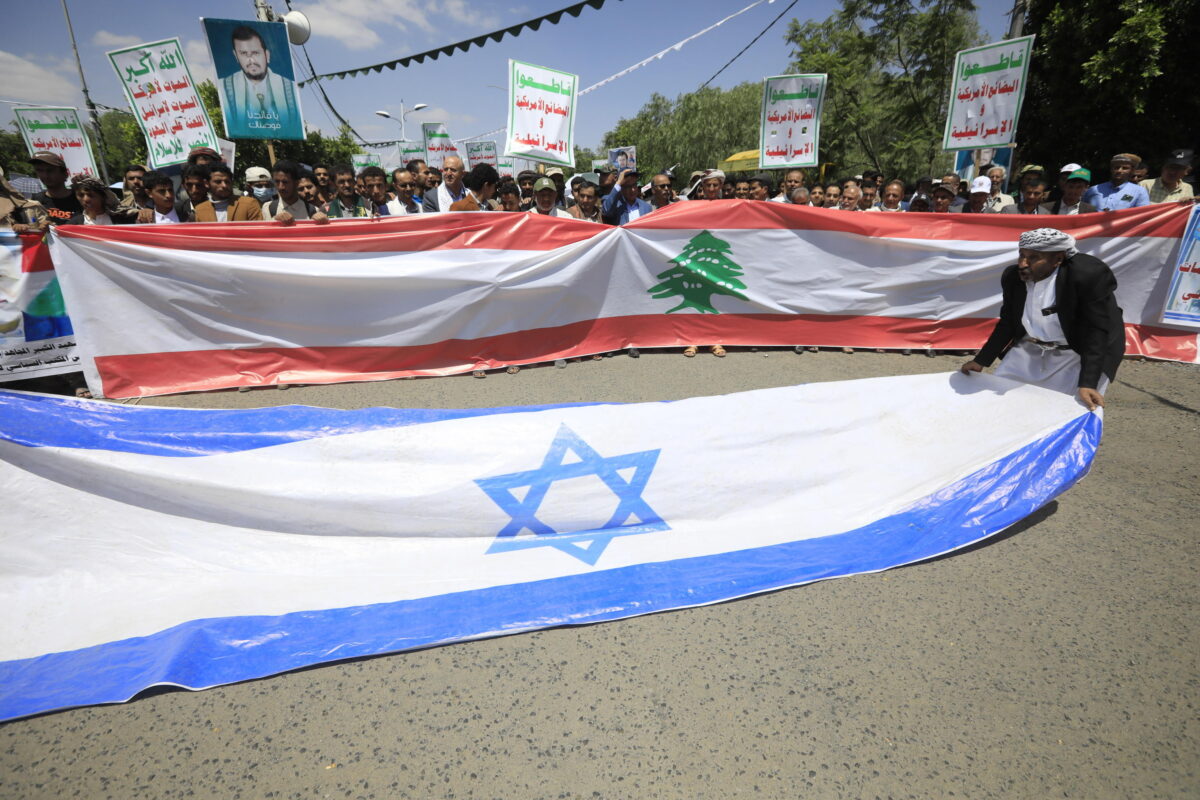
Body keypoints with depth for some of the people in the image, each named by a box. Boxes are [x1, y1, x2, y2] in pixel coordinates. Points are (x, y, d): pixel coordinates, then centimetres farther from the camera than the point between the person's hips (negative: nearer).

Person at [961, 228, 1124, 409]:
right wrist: (981, 361, 1)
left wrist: (1087, 384, -30)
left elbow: (1097, 331, -23)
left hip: (1077, 356, -5)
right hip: (1028, 352, 5)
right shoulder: (1013, 276, -7)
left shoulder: (1089, 275, -23)